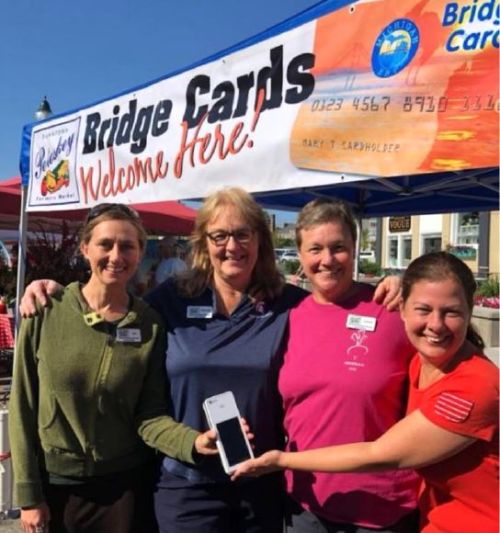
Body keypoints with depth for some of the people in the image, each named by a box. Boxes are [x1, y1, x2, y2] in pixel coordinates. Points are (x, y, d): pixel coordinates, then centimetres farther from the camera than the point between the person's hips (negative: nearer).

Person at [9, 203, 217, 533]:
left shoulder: (151, 325, -8)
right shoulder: (46, 312, -10)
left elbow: (149, 415, -9)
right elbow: (23, 407, -5)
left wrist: (193, 441, -27)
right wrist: (28, 493, -4)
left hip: (125, 486, 0)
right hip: (54, 483, 0)